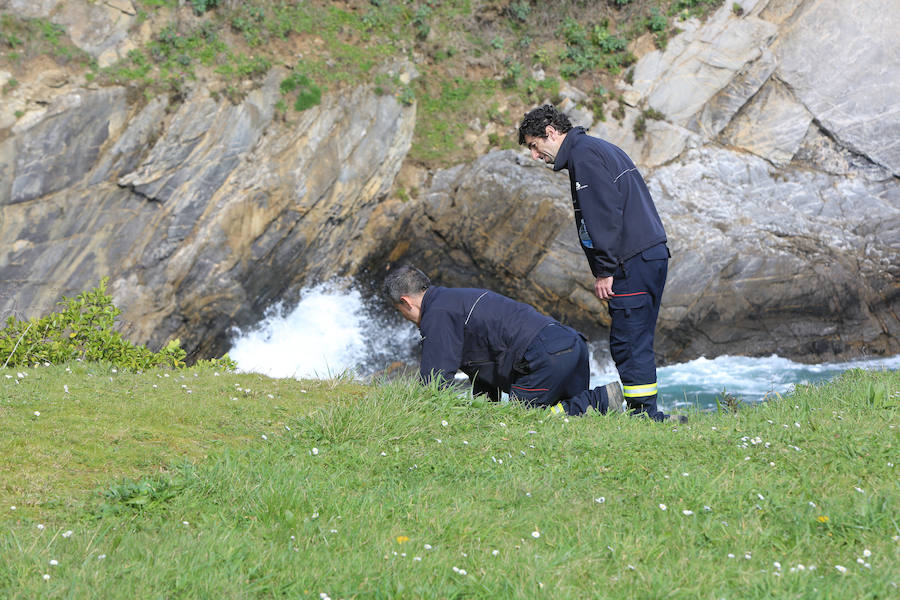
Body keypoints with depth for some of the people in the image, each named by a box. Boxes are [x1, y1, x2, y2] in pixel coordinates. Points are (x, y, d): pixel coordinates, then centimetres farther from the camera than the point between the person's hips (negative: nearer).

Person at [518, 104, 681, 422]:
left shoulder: (583, 154, -8)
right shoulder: (601, 148, 23)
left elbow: (605, 214, -17)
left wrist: (605, 270, -16)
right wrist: (608, 267, 19)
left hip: (633, 261, -10)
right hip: (653, 254, 10)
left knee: (628, 341, -8)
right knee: (636, 340, 12)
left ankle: (644, 411, -7)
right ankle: (644, 411, 13)